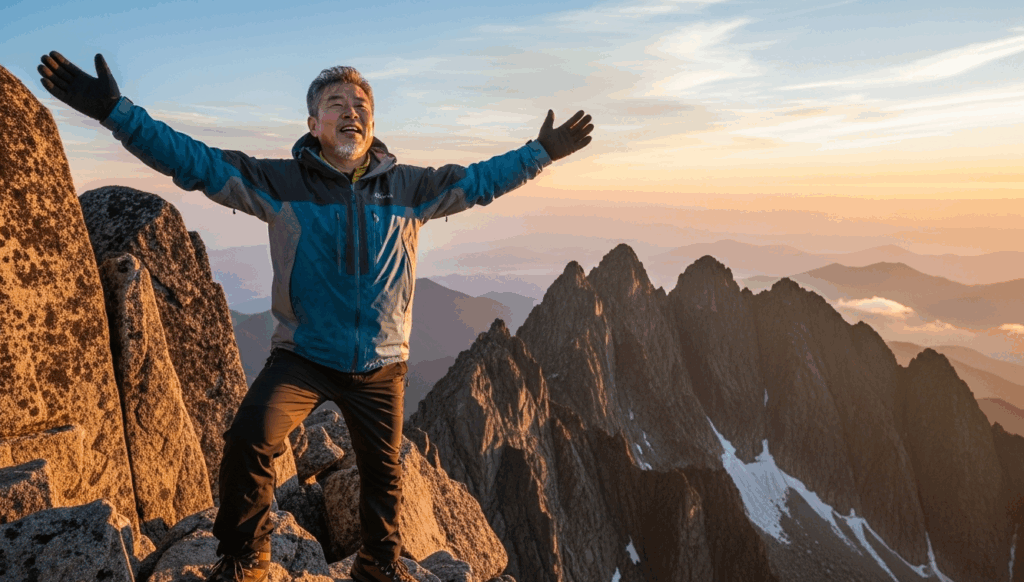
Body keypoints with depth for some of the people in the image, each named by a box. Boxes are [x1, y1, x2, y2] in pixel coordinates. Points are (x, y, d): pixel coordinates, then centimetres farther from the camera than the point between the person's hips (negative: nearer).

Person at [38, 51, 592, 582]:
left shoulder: (406, 186, 0)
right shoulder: (281, 181, -5)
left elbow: (476, 181, 9)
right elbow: (194, 161, -8)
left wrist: (541, 151, 9)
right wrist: (115, 111, -17)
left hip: (380, 365, 2)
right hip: (302, 356, -2)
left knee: (382, 472, 15)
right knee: (249, 435, -24)